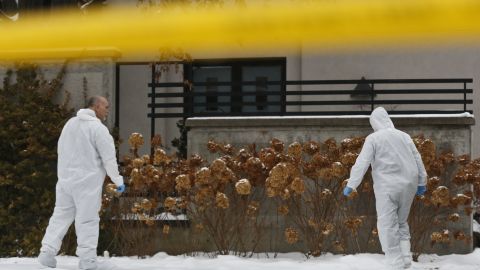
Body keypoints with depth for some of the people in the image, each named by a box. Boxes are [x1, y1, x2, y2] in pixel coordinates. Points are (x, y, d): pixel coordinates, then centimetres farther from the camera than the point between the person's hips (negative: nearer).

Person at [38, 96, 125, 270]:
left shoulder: (70, 123, 12)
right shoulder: (98, 128, -11)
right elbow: (109, 158, -11)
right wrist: (118, 180, -2)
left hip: (65, 179, 7)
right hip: (87, 181, -6)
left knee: (60, 216, 12)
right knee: (87, 220, -2)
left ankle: (47, 253, 6)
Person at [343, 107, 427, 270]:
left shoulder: (373, 138, -4)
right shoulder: (404, 136, 12)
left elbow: (362, 163, -10)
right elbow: (417, 160, 15)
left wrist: (351, 185, -10)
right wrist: (422, 182, 23)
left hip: (388, 187, -6)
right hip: (408, 185, 6)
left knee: (388, 226, -3)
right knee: (401, 222, 18)